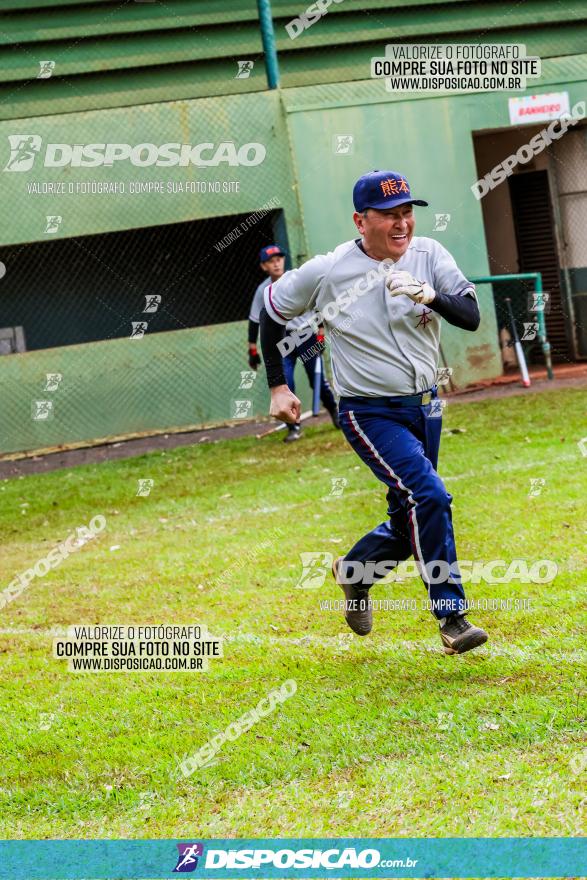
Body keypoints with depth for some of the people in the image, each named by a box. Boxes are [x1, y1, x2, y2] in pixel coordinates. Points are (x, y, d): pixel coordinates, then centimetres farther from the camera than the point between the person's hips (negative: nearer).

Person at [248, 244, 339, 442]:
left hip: (306, 336, -1)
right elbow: (254, 322, 5)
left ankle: (334, 411, 27)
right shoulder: (263, 290, -2)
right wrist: (252, 350, 4)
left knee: (318, 378, 1)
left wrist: (320, 334, -5)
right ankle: (294, 427, -1)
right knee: (284, 384, -10)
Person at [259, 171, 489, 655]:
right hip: (370, 414, -5)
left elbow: (471, 316, -18)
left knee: (411, 518, 15)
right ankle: (452, 620, -16)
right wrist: (277, 386, 4)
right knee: (430, 496, -22)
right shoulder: (326, 272, -14)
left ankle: (354, 570, 44)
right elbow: (272, 312, 3)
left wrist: (430, 295, -37)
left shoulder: (429, 255, -7)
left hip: (425, 407, 5)